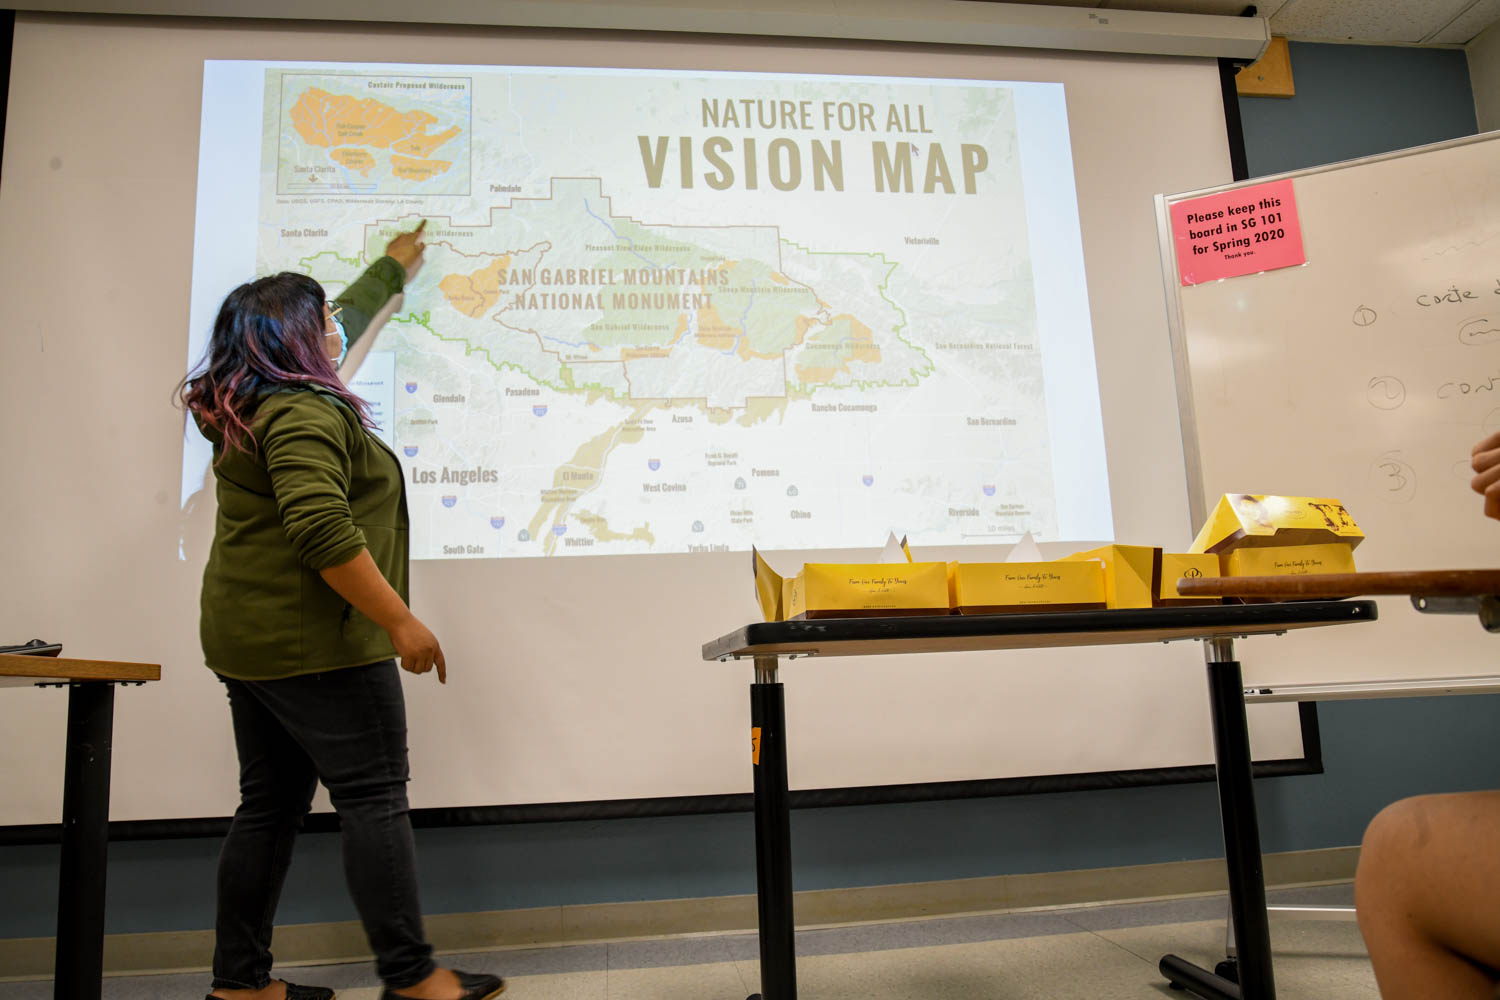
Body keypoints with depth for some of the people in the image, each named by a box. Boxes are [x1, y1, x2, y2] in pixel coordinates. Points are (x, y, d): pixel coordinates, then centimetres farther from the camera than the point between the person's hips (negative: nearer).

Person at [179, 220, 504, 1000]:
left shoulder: (251, 403, 17)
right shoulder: (303, 414, -15)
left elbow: (337, 325, 32)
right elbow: (323, 533, -27)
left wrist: (394, 269, 44)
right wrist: (401, 622, -26)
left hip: (246, 637, 10)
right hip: (315, 641, -10)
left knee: (271, 805, 13)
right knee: (374, 798, -6)